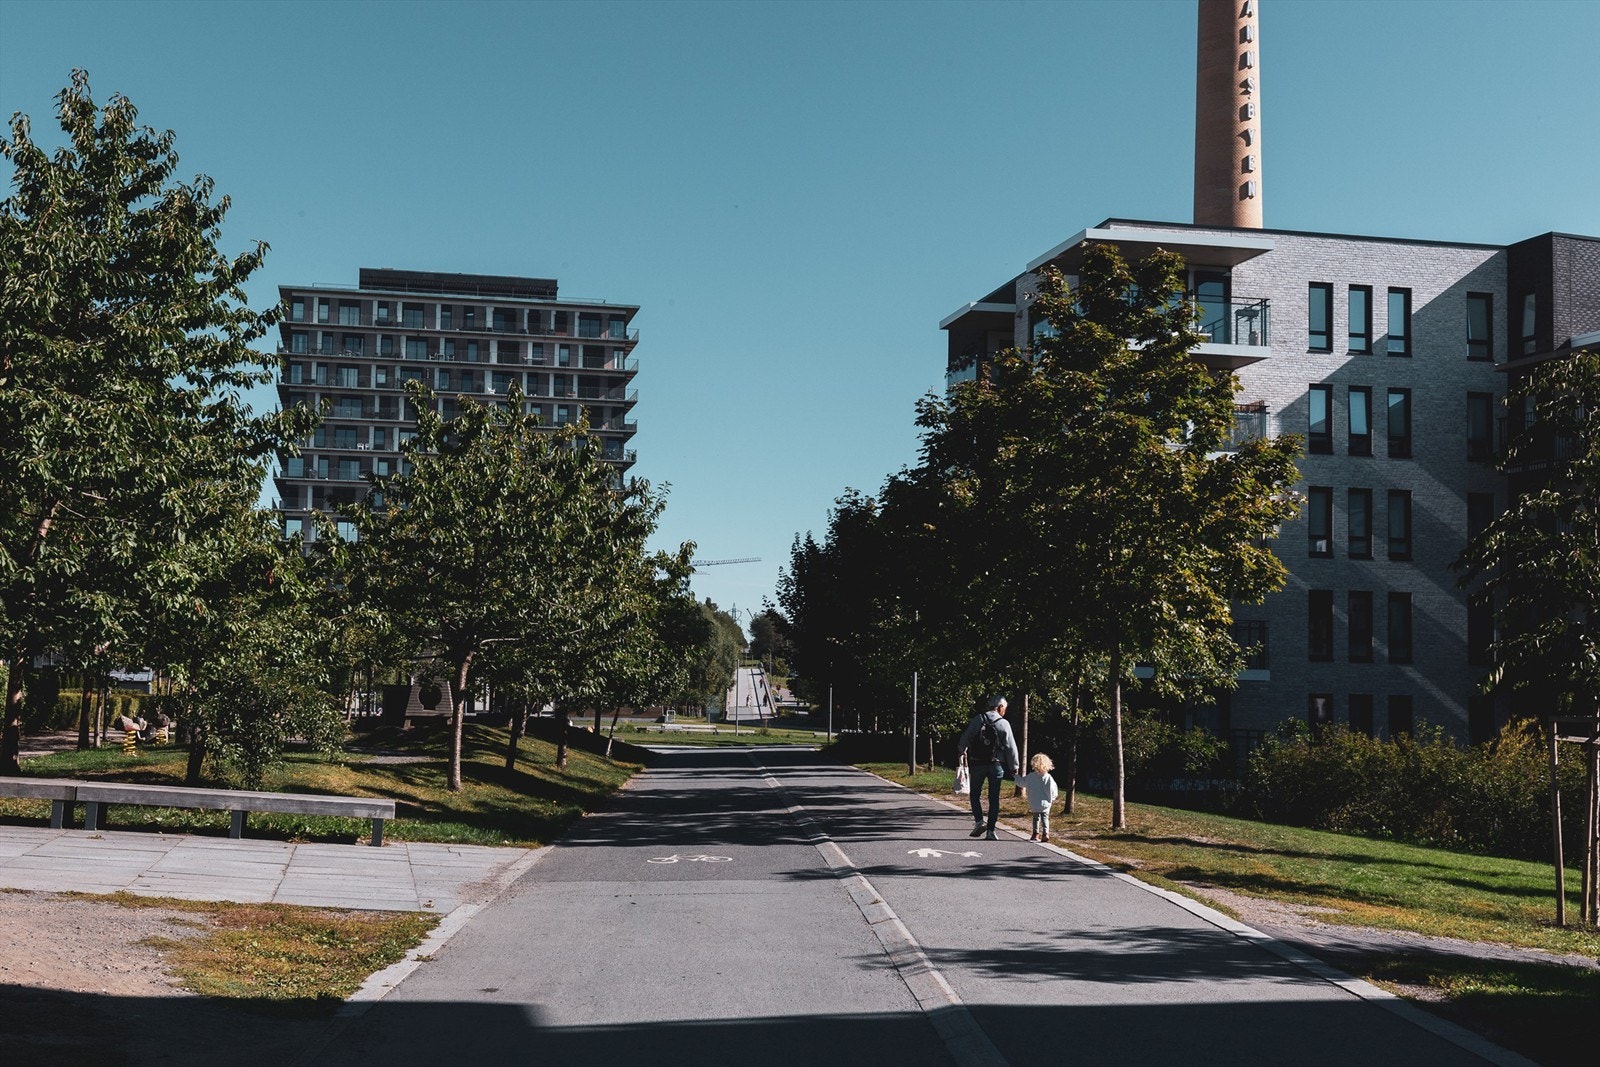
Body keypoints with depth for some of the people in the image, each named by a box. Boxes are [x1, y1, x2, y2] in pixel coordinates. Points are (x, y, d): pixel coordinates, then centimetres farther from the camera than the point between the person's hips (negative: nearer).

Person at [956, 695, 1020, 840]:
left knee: (975, 794, 13)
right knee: (994, 798, 7)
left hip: (977, 764, 0)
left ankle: (979, 820, -8)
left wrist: (961, 750, 22)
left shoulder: (978, 719, -2)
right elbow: (1011, 747, -3)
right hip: (996, 765, 0)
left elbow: (966, 737, 1)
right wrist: (1014, 767, 9)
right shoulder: (1004, 724, -3)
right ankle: (990, 831, 5)